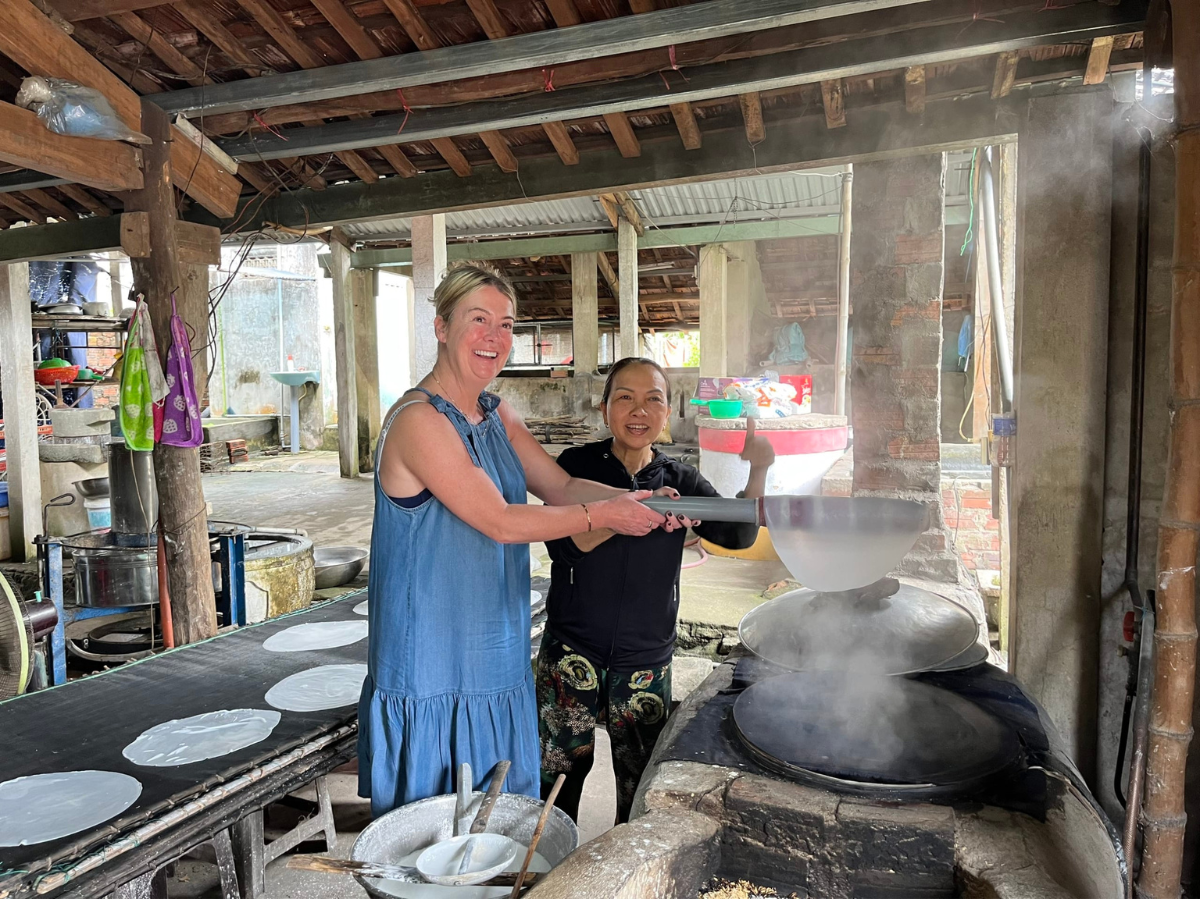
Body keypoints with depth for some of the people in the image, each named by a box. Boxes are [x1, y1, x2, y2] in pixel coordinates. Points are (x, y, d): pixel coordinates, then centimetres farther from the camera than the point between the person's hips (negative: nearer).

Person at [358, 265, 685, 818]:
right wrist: (605, 515, -17)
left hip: (496, 656, 8)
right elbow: (500, 522, -21)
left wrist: (637, 501, -11)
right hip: (432, 666, -8)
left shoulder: (497, 416, 9)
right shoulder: (418, 420, -18)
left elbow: (561, 487, 6)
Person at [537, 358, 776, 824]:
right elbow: (561, 544, -17)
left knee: (641, 786, 11)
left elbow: (738, 535, -9)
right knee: (558, 777, 6)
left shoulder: (680, 481, 3)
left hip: (646, 663, 2)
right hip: (572, 654, -2)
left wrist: (758, 472, -25)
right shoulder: (578, 465, -4)